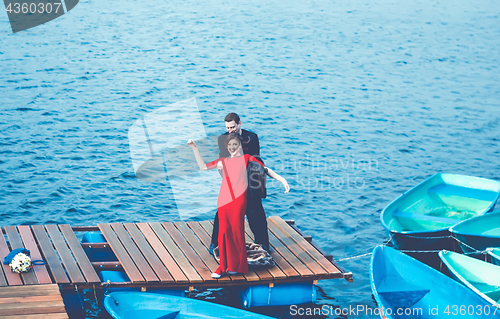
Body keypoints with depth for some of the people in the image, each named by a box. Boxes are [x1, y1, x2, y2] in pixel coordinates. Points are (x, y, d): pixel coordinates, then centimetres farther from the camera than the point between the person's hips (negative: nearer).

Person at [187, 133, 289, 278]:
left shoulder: (246, 158, 13)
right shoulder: (223, 161, 21)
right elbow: (203, 166, 19)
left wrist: (281, 179, 3)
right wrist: (195, 149, 13)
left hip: (238, 200, -3)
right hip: (224, 200, 3)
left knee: (237, 231, -4)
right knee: (223, 232, 0)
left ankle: (238, 266, 7)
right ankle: (223, 266, 8)